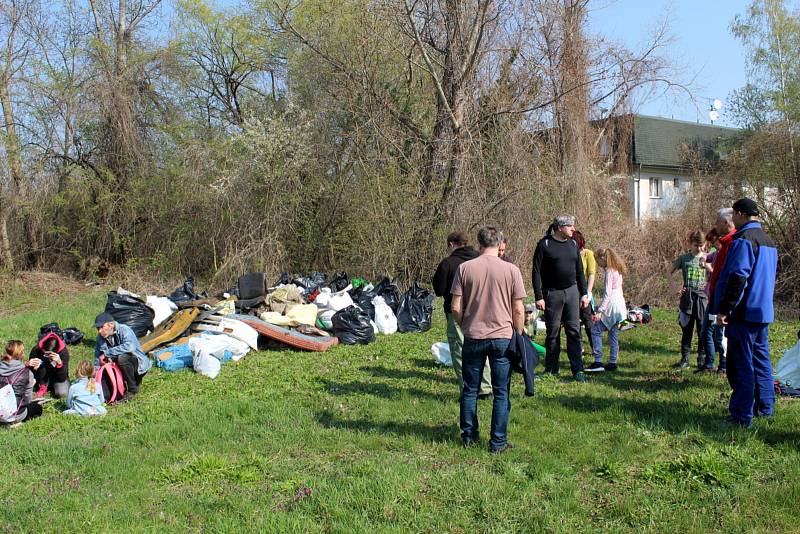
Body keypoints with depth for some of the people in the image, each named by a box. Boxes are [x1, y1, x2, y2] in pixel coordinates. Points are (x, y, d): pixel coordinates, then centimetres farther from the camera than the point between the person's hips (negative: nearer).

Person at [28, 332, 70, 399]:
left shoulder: (64, 351, -23)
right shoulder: (36, 350, -20)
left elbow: (62, 378, -26)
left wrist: (59, 363, -42)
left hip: (58, 379, -1)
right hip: (43, 380, 1)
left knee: (62, 393, -31)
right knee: (43, 360, -27)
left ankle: (52, 388, 4)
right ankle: (42, 388, -15)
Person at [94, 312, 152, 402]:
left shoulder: (124, 330, -20)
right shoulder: (101, 337, -2)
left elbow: (129, 347, -40)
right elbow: (97, 360, 8)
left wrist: (107, 353, -34)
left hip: (138, 364, -7)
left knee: (122, 358, -36)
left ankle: (132, 389, -17)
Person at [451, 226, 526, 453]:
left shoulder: (465, 268, -4)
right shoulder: (511, 270, -5)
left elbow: (456, 308, -4)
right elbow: (518, 310, -4)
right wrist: (519, 335, 10)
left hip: (473, 338, 1)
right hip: (502, 338, -1)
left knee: (470, 389, 14)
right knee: (501, 392, 7)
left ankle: (469, 435, 24)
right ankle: (498, 442, 12)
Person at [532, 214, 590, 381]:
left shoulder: (573, 244, 9)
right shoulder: (544, 244, -7)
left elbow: (579, 271, 15)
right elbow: (536, 272, -8)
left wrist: (584, 293, 10)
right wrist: (538, 297, -13)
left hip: (572, 292, 4)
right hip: (552, 293, -4)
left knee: (574, 331, 0)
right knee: (553, 332, 4)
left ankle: (578, 369, 4)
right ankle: (551, 370, 14)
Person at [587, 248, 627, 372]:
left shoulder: (609, 272, -12)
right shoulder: (617, 271, 15)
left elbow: (607, 293, -19)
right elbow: (617, 290, 15)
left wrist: (600, 310, -20)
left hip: (612, 305, -10)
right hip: (619, 305, 10)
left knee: (596, 330, -7)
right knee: (613, 335, 11)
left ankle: (598, 362, -11)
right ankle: (612, 363, 13)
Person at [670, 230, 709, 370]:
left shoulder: (707, 258, 3)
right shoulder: (683, 258, 3)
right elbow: (670, 273, 10)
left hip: (702, 297, 0)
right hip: (687, 297, 0)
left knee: (703, 330, 2)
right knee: (686, 329, 6)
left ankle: (702, 359, 14)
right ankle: (685, 359, 14)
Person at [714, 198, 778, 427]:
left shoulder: (743, 239, -15)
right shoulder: (768, 240, 16)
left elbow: (737, 277, -22)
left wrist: (724, 309, -19)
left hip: (744, 312, -9)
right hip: (764, 312, 9)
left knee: (741, 363, -5)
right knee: (761, 359, 16)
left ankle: (742, 415, -2)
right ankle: (765, 408, 24)